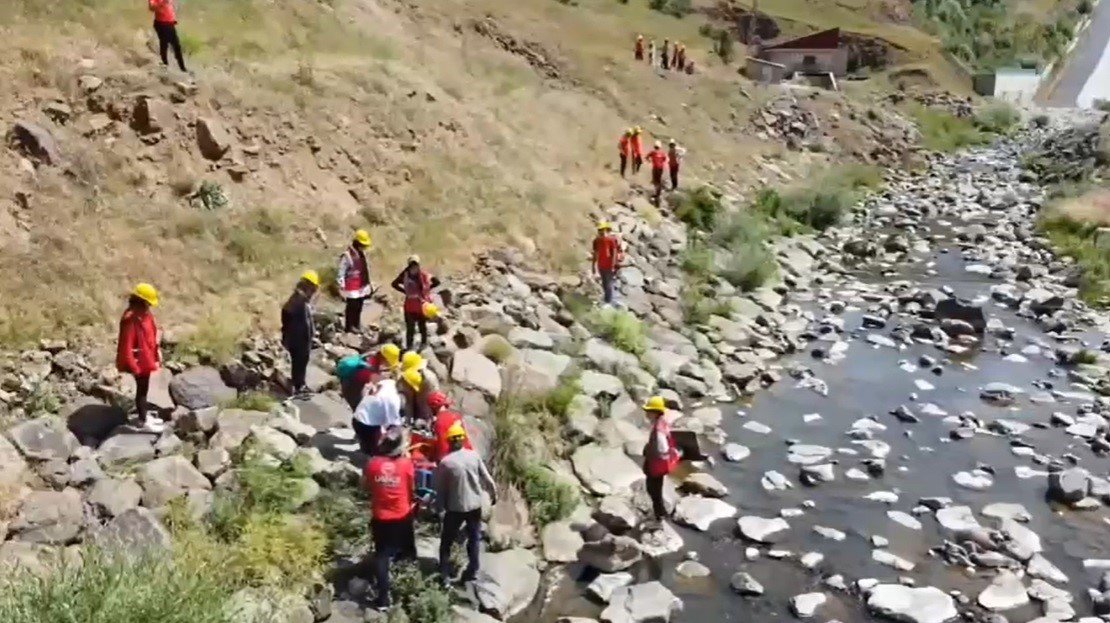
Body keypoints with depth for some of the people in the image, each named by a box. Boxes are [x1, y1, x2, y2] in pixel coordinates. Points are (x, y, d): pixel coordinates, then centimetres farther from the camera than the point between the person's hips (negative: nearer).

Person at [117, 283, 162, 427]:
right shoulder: (131, 319, -26)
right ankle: (143, 422, 17)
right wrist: (133, 366, -23)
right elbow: (126, 346, -25)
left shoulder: (144, 314, 3)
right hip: (139, 361, -9)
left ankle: (144, 416, 34)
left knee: (144, 388, 20)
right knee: (142, 390, 4)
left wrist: (156, 356, 16)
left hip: (146, 359, 9)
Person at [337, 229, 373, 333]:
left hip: (362, 287, 8)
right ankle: (349, 327, 10)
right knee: (352, 308, -1)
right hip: (352, 289, -8)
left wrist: (368, 285, 19)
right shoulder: (347, 255, -18)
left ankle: (357, 325, 29)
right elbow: (341, 274, -18)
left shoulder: (362, 254, 9)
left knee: (359, 308, 17)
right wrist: (342, 288, -20)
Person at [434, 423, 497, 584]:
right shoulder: (474, 456, -9)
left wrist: (440, 506, 9)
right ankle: (472, 571, 22)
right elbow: (486, 478, -2)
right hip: (475, 505, 2)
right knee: (474, 538, 17)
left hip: (455, 507, -2)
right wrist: (493, 494, 14)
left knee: (446, 540, 14)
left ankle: (444, 574, 16)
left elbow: (440, 488, -6)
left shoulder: (445, 462, -15)